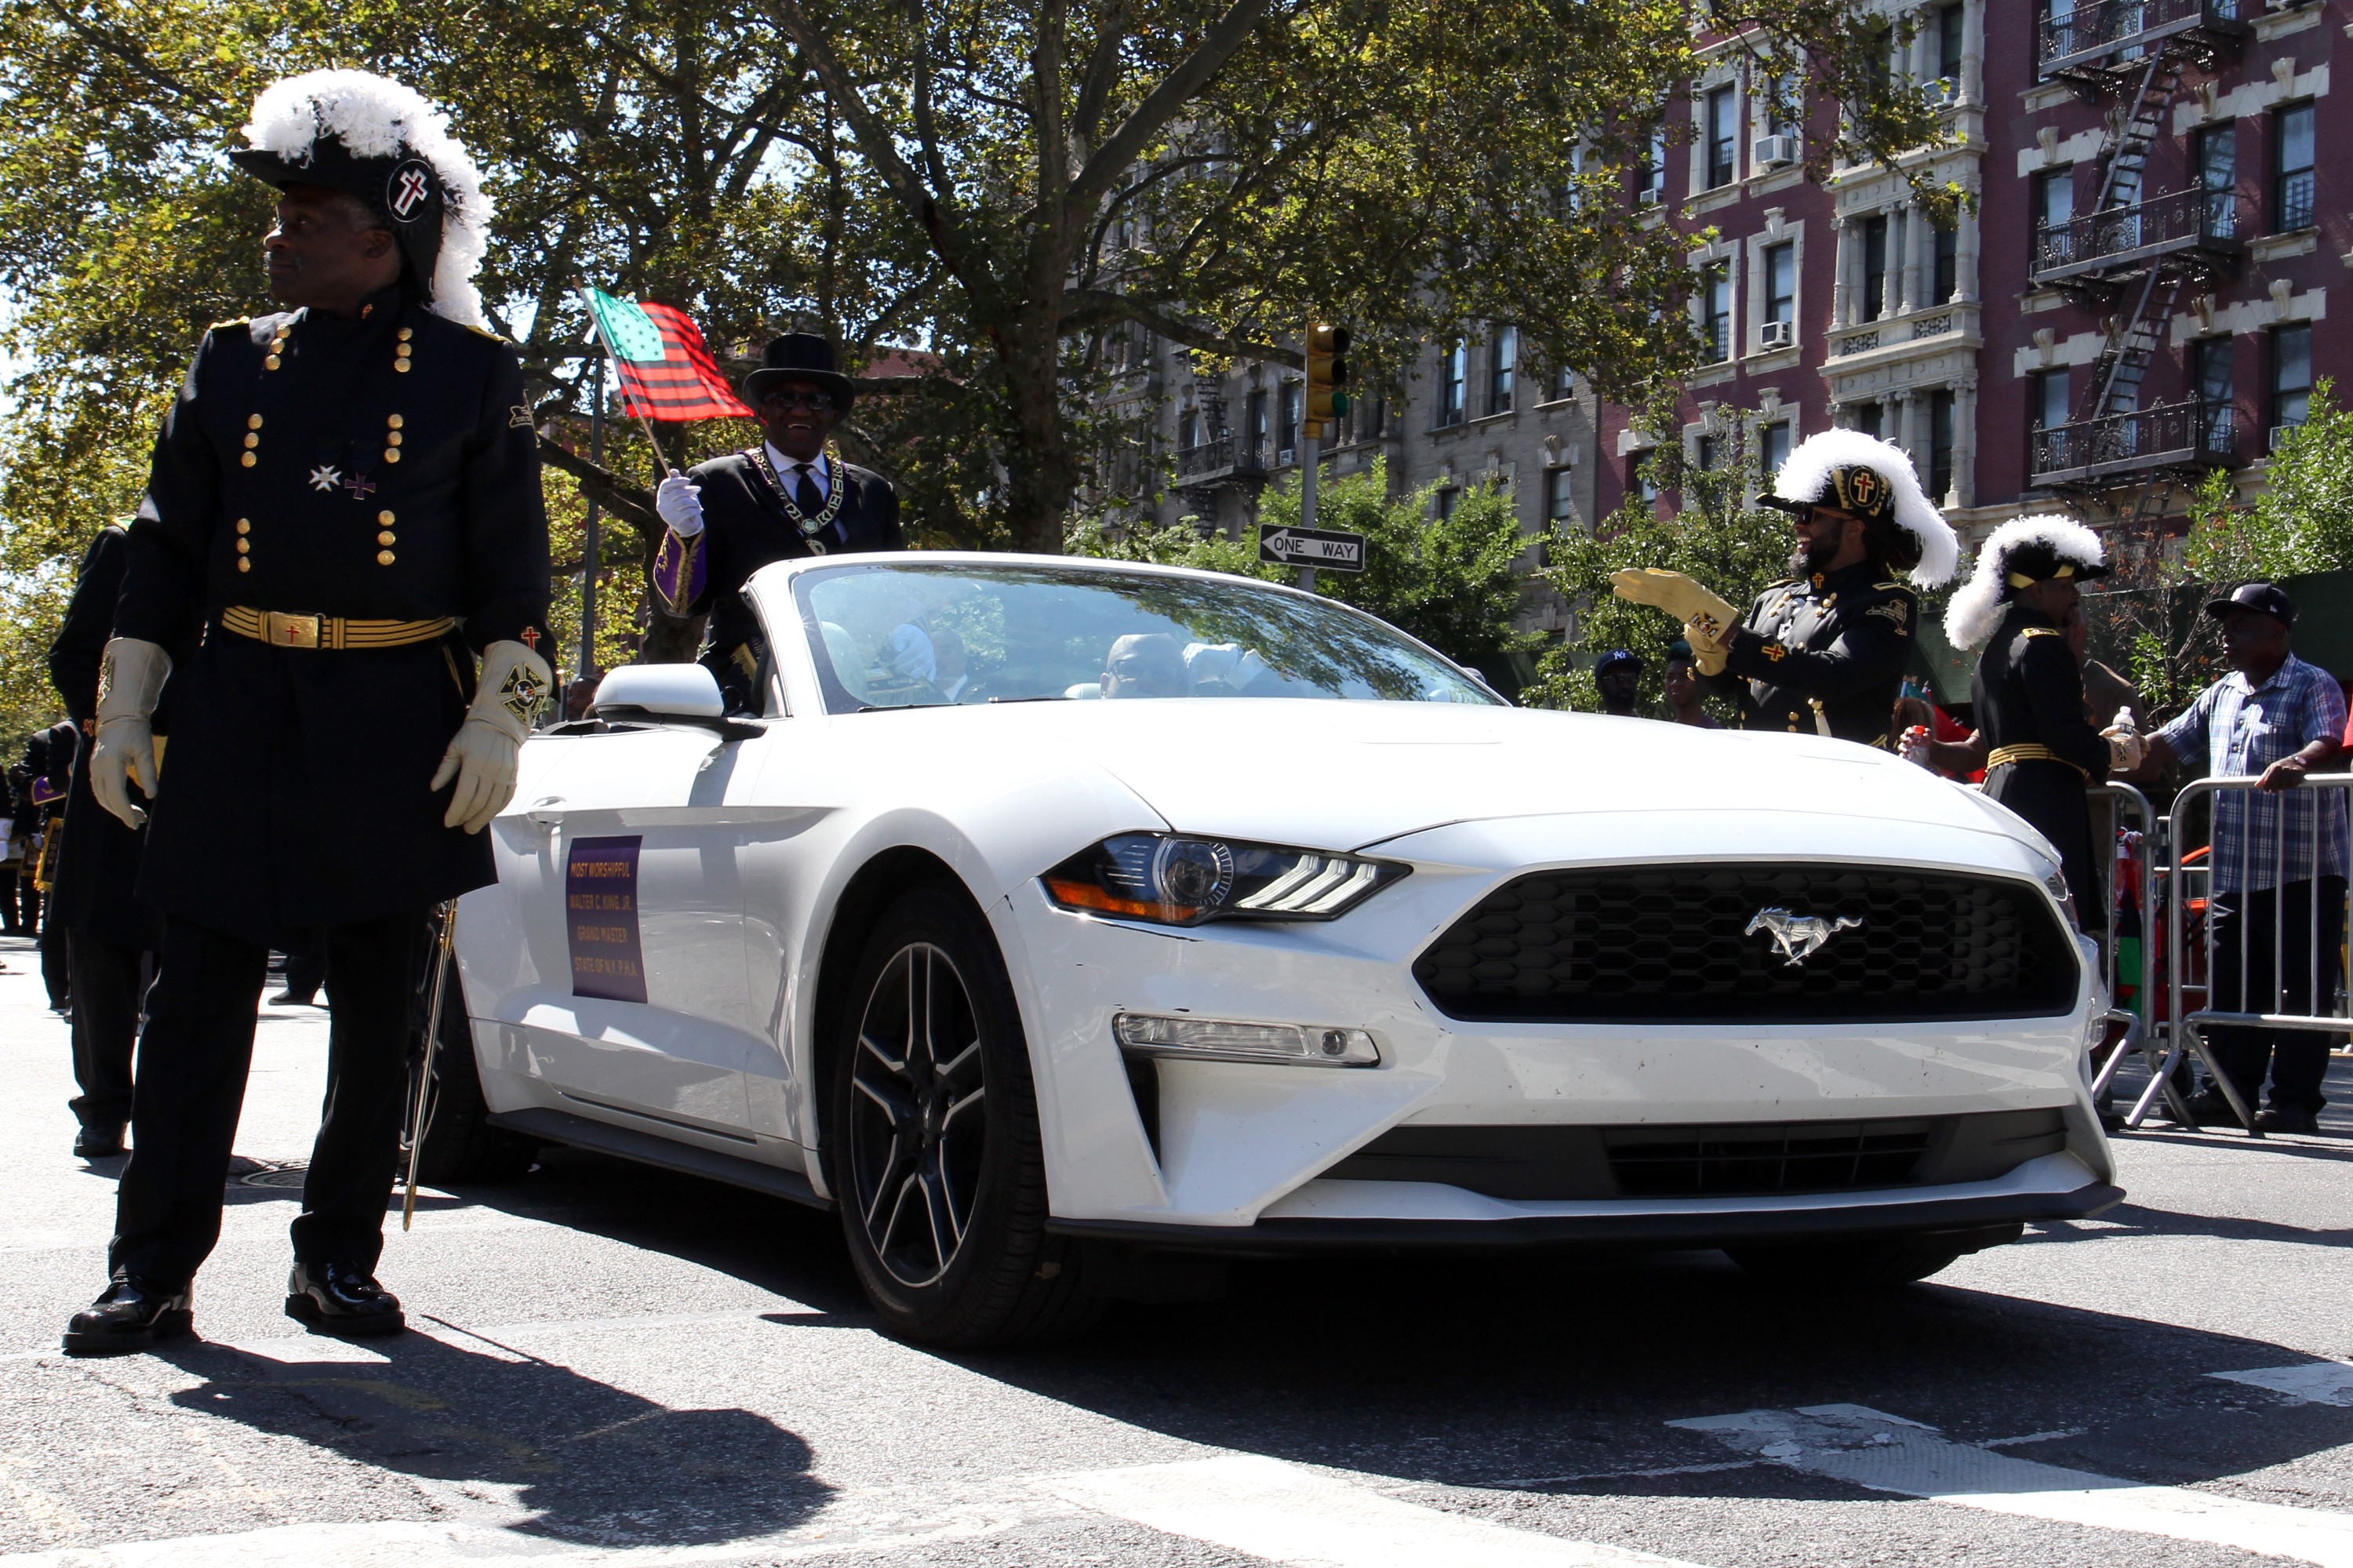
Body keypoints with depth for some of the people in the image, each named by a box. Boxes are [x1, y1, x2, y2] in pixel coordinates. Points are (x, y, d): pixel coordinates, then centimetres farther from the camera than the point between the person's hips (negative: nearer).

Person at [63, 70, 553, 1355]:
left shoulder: (472, 375, 3)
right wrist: (123, 715, 8)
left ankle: (339, 1261, 15)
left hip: (398, 727, -2)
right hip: (239, 715, 2)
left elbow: (515, 573, 2)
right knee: (196, 1001, 0)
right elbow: (163, 548, 13)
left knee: (378, 1009, 5)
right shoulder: (234, 362, 12)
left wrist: (496, 722, -7)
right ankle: (152, 1270, 6)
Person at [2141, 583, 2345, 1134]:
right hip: (2232, 871, 7)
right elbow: (2170, 744, 22)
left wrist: (2298, 763, -41)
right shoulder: (2221, 696, 18)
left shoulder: (2314, 686, -3)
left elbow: (2328, 744, -20)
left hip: (2302, 869, -7)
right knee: (2230, 988, 8)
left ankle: (2296, 1100, 2)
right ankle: (2230, 1089, 16)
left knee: (2299, 990, -3)